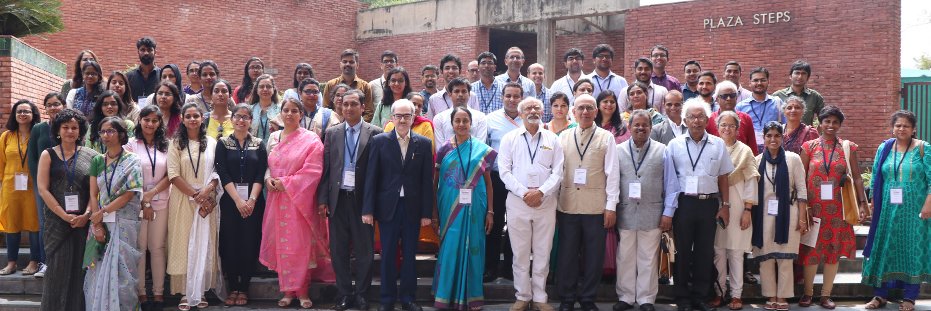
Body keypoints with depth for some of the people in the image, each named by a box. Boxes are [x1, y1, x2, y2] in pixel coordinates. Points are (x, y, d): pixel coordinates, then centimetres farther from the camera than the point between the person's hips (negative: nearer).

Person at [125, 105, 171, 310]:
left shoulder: (165, 145, 9)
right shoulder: (131, 144, 2)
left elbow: (169, 176, 4)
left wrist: (151, 193, -9)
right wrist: (143, 202, -8)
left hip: (161, 203, 2)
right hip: (136, 203, -2)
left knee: (157, 248, 4)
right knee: (138, 248, 1)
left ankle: (158, 293, 9)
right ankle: (140, 293, 8)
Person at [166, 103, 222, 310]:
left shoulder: (211, 143, 8)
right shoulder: (176, 144, 3)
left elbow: (218, 171, 5)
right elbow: (173, 175, -5)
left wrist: (207, 191, -13)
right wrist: (194, 195, -12)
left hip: (207, 201, 1)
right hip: (183, 200, -1)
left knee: (205, 244, 2)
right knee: (184, 244, -2)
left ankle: (201, 291, 9)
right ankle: (185, 293, 3)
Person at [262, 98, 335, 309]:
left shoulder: (311, 139, -4)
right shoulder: (273, 138, 12)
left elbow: (313, 171, -12)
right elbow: (268, 165, 17)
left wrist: (285, 182, -14)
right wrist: (268, 179, -5)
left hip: (300, 199, -4)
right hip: (277, 199, 4)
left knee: (301, 243, -3)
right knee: (281, 244, 5)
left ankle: (302, 291, 5)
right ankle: (287, 290, 13)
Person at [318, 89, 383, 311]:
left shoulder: (375, 133, -1)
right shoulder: (332, 133, 8)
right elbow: (325, 168, 6)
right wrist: (322, 198, 1)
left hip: (362, 199, -2)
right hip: (338, 198, 3)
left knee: (364, 249, 5)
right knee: (339, 250, 8)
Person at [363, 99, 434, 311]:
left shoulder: (423, 144, 3)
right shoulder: (380, 141, 1)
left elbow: (427, 180, 1)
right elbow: (371, 177, -1)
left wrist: (426, 212, -2)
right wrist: (368, 209, -6)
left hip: (413, 207, 1)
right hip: (387, 206, -1)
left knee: (409, 255, 8)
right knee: (388, 255, 5)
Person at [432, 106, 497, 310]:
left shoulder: (482, 150, 2)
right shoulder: (444, 149, 3)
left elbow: (488, 182, 5)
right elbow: (435, 181, 6)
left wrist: (490, 211, 1)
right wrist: (434, 211, 2)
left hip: (473, 208, 0)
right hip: (450, 208, 0)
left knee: (471, 250, 6)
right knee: (450, 250, 3)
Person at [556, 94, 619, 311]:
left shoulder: (606, 138, 1)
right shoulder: (563, 138, 7)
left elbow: (612, 173, -2)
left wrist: (611, 206, -6)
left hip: (596, 206, -1)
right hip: (567, 205, 2)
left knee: (593, 255, 7)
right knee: (567, 254, 8)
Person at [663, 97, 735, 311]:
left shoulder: (718, 145, 4)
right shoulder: (675, 145, 0)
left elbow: (723, 178, 10)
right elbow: (669, 180, -1)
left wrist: (725, 205, 6)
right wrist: (667, 211, -3)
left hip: (709, 203, 2)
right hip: (684, 203, -1)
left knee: (705, 252, 8)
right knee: (683, 252, 6)